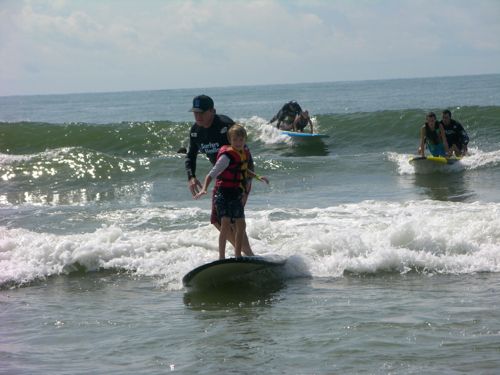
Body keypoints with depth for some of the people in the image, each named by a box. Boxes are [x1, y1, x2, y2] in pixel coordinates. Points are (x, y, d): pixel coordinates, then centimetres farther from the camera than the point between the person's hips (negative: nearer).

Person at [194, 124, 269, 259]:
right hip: (224, 193, -8)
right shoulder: (227, 156, -19)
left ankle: (238, 256, 26)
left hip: (237, 194, 8)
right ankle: (221, 257, -15)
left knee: (241, 225, 14)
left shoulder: (245, 152, 6)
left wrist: (257, 177, 18)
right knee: (226, 223, -18)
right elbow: (212, 174, -23)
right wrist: (204, 189, -36)